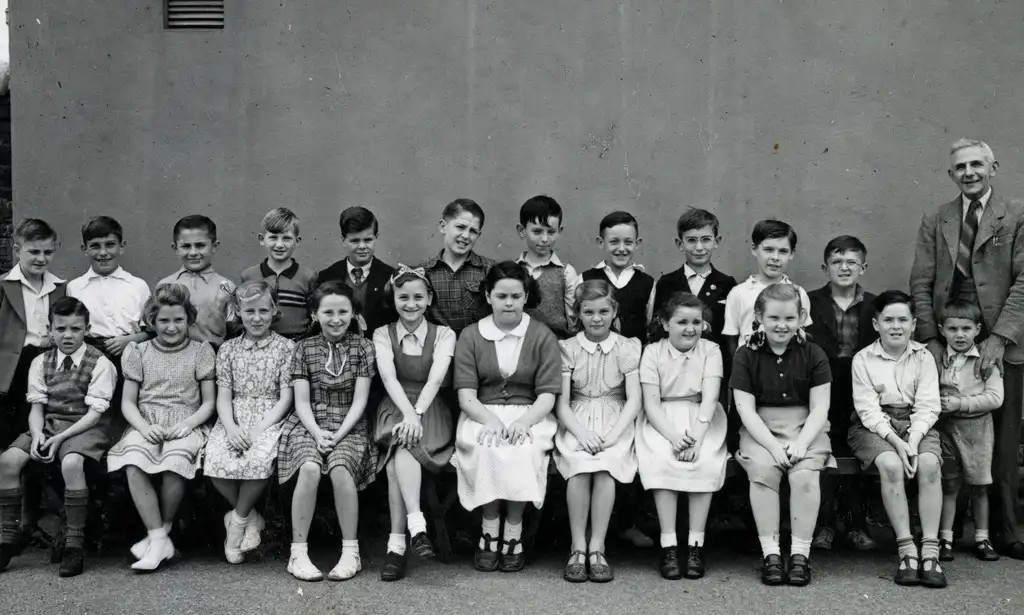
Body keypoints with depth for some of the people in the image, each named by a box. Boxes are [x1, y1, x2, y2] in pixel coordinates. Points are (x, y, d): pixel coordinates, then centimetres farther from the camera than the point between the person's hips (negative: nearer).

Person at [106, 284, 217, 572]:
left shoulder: (201, 351, 12)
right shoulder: (138, 352, 15)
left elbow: (209, 402, 9)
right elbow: (128, 402, 12)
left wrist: (188, 424, -11)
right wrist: (144, 427, -8)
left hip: (186, 426, -1)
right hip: (146, 426, 2)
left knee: (176, 459, -35)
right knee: (133, 462, -32)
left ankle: (160, 532, -15)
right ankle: (159, 540, -28)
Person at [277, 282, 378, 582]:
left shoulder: (362, 347, 6)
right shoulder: (304, 348, 9)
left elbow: (359, 400, 0)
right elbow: (301, 401, 3)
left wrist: (338, 434, -13)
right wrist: (318, 433, -14)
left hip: (349, 426, -1)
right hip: (309, 424, 1)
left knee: (340, 469, -32)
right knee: (310, 468, -31)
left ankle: (351, 552, -20)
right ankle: (298, 553, -22)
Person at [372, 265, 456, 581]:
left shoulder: (443, 334, 7)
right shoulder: (383, 335, 9)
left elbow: (435, 379, -9)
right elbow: (389, 377, -8)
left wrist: (417, 414, -25)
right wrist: (408, 413, -24)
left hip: (431, 410, -1)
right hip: (395, 409, 1)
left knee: (401, 449, -30)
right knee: (401, 443, -33)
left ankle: (397, 543, -35)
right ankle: (416, 526, -39)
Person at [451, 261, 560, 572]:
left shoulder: (542, 336, 6)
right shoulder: (470, 336, 8)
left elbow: (547, 395, -1)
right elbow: (466, 395, -1)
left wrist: (523, 422, -20)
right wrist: (491, 420, -20)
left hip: (529, 416, 0)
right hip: (482, 416, 0)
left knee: (521, 450, -32)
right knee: (488, 448, -32)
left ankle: (513, 534, -19)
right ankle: (490, 533, -20)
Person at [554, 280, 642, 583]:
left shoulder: (627, 348, 5)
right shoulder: (567, 348, 6)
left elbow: (633, 400, -2)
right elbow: (562, 402, 0)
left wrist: (613, 434, -17)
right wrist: (581, 432, -17)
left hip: (616, 420, 0)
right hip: (577, 422, 0)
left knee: (606, 465, -31)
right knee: (579, 466, -31)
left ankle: (597, 548, -21)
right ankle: (578, 549, -20)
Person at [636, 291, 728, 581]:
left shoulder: (710, 350, 4)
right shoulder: (653, 352, 2)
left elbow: (709, 398, -8)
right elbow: (651, 402, -5)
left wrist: (695, 436, -23)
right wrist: (673, 436, -21)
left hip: (702, 420, 1)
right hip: (662, 421, 0)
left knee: (705, 462, -28)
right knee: (661, 460, -29)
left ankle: (696, 544, -20)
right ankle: (668, 545, -23)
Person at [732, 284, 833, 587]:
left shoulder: (813, 355, 4)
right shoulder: (746, 356, 1)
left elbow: (819, 408, 0)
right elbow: (746, 409, -5)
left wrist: (801, 443, -17)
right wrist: (773, 446, -18)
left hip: (806, 428, 0)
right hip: (760, 430, 0)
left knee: (805, 474, -28)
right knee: (762, 470, -29)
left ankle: (800, 553, -16)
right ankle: (770, 553, -21)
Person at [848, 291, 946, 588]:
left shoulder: (923, 357, 7)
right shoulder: (863, 359, 2)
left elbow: (927, 407, -1)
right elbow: (868, 409, -6)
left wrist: (913, 439, -18)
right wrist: (895, 440, -19)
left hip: (916, 425, 2)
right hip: (874, 426, -2)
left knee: (929, 464, -29)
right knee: (890, 465, -32)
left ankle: (930, 550, -26)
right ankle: (906, 550, -26)